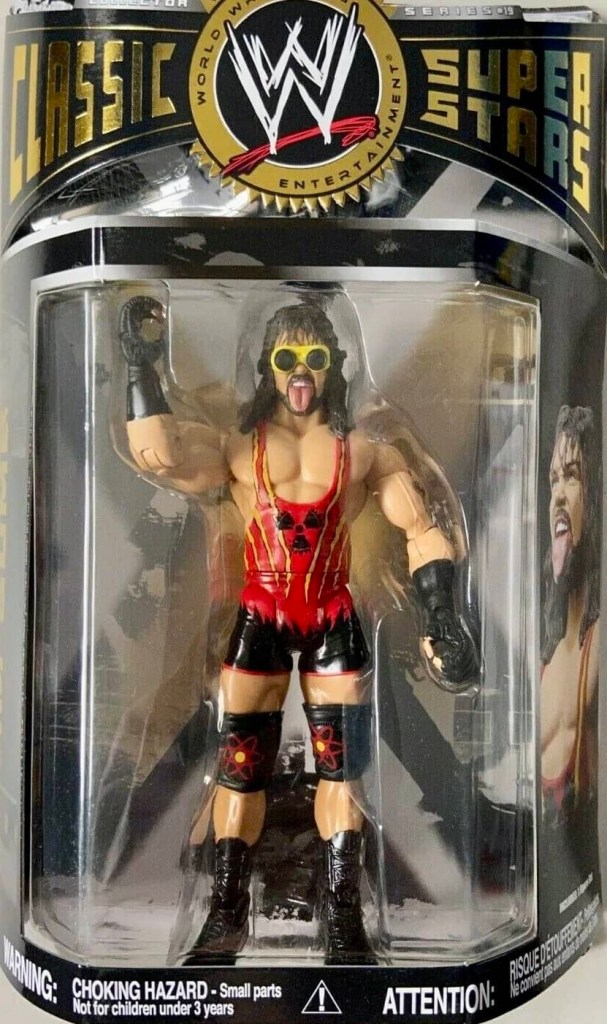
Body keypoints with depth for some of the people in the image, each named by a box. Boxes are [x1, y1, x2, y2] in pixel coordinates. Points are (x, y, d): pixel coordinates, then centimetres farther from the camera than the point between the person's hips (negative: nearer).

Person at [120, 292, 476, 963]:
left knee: (341, 762, 2)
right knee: (241, 763, 2)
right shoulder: (237, 447, 3)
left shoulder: (362, 451, 6)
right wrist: (140, 365, -15)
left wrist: (442, 617, -11)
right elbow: (157, 457, -17)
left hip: (333, 622, 1)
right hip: (260, 620, -1)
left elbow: (421, 531, 1)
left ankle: (342, 919, 14)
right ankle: (226, 917, 16)